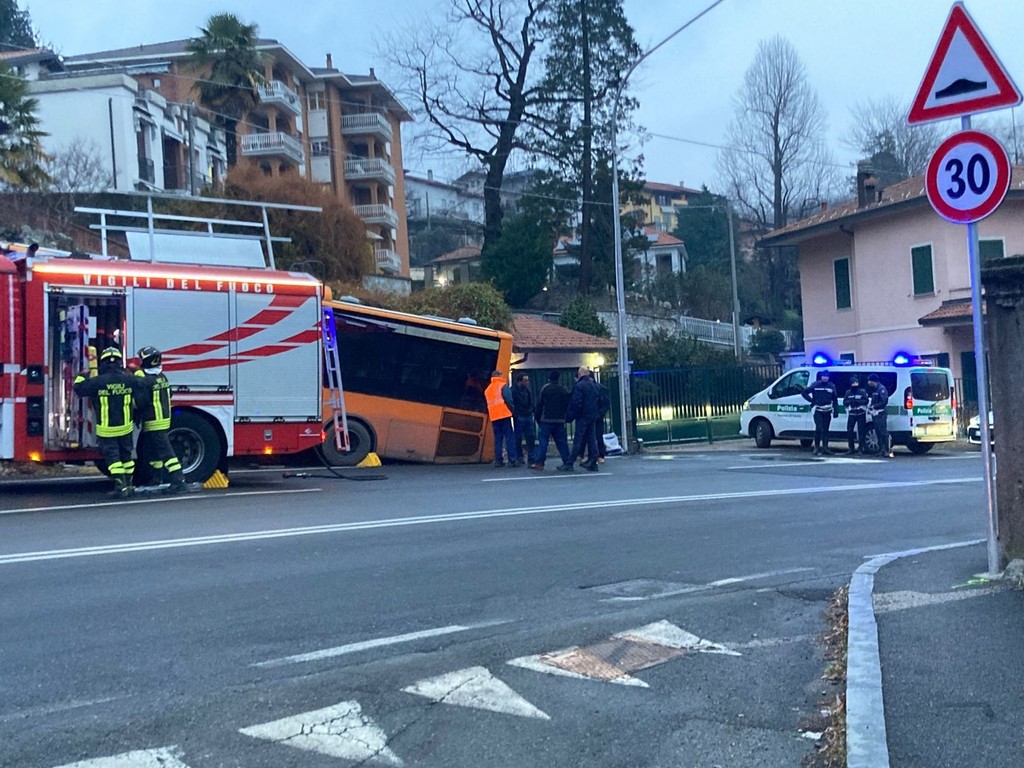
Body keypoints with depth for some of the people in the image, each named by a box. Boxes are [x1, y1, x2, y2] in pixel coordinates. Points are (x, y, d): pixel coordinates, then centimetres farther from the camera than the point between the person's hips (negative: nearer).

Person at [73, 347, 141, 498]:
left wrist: (82, 376, 20)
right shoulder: (129, 380, -6)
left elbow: (78, 388, 0)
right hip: (125, 427, 3)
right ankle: (128, 484, 24)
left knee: (112, 457, 1)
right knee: (126, 456, 18)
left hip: (106, 430, -3)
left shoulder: (97, 382, -15)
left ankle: (121, 487, -8)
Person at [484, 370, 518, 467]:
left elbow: (489, 404, 17)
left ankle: (498, 460, 5)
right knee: (509, 437, -5)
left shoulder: (488, 389, 16)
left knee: (497, 438, 10)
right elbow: (509, 400, -9)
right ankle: (512, 460, -10)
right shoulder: (503, 386, -2)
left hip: (494, 416, 5)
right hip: (504, 415, -5)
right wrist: (512, 411, 0)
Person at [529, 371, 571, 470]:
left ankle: (539, 463, -7)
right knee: (561, 442, 9)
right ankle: (567, 462, 8)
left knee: (543, 441, -2)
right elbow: (568, 406, 7)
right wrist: (565, 418, 14)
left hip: (546, 420, -3)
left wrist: (538, 418, 5)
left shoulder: (545, 389, -5)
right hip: (560, 421, 3)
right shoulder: (564, 390, 5)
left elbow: (539, 405, -4)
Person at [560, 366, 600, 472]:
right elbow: (598, 401, 16)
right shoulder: (594, 385, 10)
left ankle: (570, 463, -4)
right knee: (592, 439, 9)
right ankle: (593, 463, 10)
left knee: (577, 440, -6)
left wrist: (570, 416, -10)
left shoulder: (579, 386, -13)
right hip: (593, 416, 7)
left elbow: (576, 403, -17)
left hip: (582, 416, -7)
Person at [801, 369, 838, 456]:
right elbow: (804, 392, 1)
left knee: (825, 430, 9)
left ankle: (825, 447, 15)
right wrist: (811, 401, -7)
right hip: (818, 411, -3)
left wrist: (836, 411, 4)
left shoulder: (831, 386, 6)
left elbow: (835, 399, 10)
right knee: (818, 429, -13)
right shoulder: (815, 385, -2)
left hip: (827, 411, 3)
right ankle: (816, 447, -5)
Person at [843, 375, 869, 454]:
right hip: (851, 414, 3)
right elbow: (844, 403, 2)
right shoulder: (848, 392, 7)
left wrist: (857, 401, -26)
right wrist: (850, 401, -19)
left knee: (861, 431, -4)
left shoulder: (862, 392, -1)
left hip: (861, 414, -3)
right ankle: (851, 448, 10)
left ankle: (861, 448, 1)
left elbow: (866, 401, -11)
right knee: (849, 431, -2)